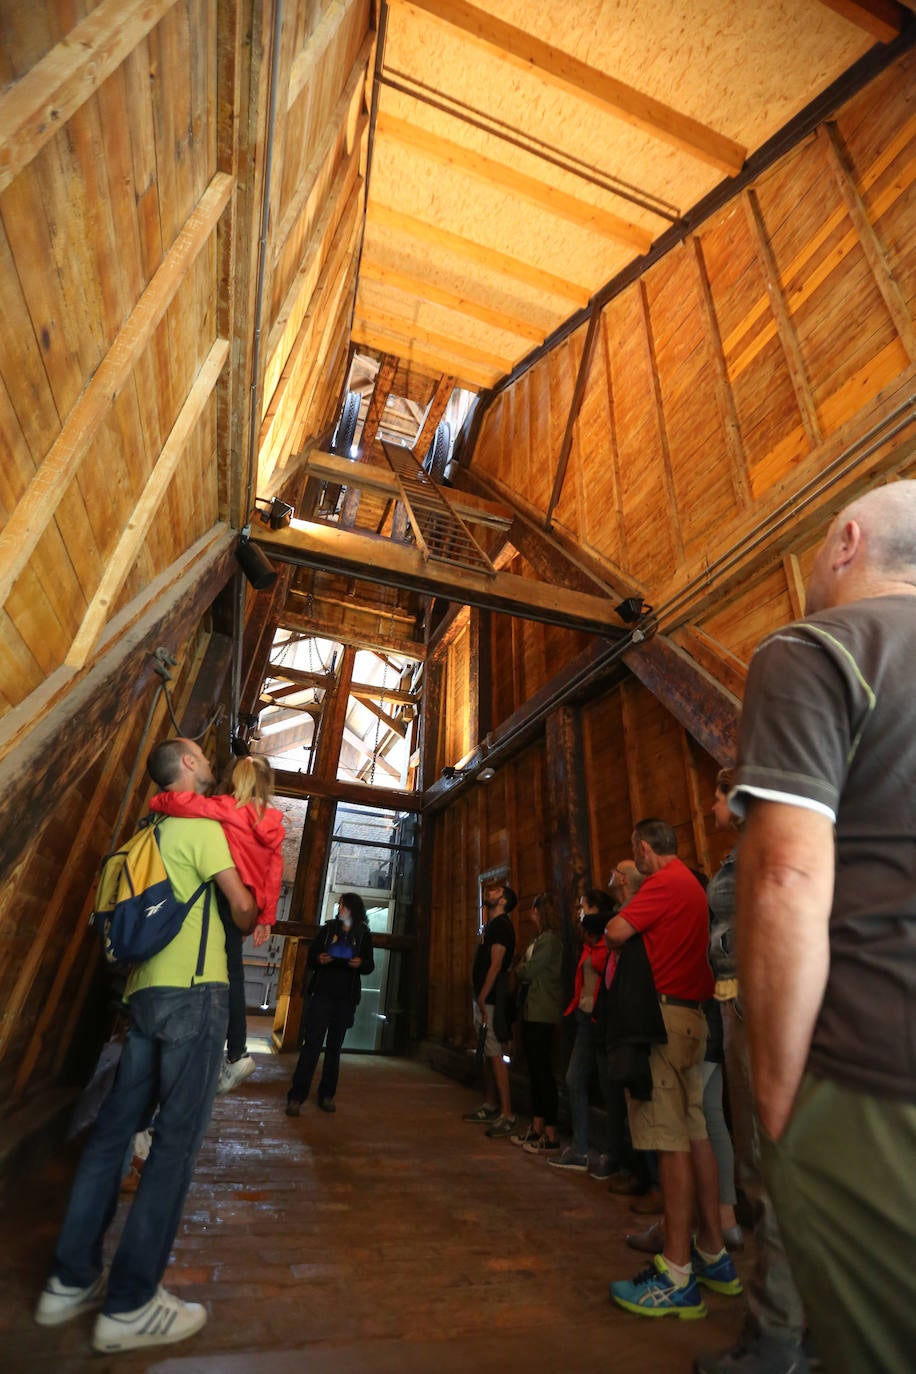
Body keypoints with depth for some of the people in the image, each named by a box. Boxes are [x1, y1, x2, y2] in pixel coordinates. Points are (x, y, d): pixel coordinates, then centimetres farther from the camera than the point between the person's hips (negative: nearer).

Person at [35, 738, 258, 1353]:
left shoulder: (157, 831, 17)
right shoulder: (201, 825, -10)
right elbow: (243, 905, -13)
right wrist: (246, 926, 10)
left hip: (144, 990, 9)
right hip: (195, 990, -9)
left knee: (115, 1129, 14)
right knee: (178, 1139, -1)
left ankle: (72, 1280, 24)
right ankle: (130, 1303, 6)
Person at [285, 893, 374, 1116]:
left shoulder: (364, 935, 5)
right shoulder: (328, 928, 5)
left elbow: (369, 966, 7)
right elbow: (310, 958, 7)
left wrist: (360, 963, -14)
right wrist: (319, 959, -15)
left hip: (346, 998, 1)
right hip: (322, 993, -1)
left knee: (334, 1046, 8)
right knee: (311, 1043, -6)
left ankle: (327, 1095, 19)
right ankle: (296, 1096, -1)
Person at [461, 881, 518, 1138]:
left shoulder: (501, 925, -13)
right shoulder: (491, 925, 16)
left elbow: (496, 964, -19)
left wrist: (482, 998, -20)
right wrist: (479, 1000, 17)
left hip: (491, 998, -10)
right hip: (483, 998, 10)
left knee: (495, 1054, -8)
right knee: (488, 1053, 15)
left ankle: (507, 1116, -4)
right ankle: (490, 1106, 25)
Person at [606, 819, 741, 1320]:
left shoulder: (665, 882, -14)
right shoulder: (692, 884, 16)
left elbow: (616, 933, -20)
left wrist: (615, 936, 0)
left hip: (663, 1013, -10)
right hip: (692, 1015, 10)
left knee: (672, 1141, -5)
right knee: (695, 1134, 15)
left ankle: (676, 1276, 2)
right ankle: (713, 1255, 26)